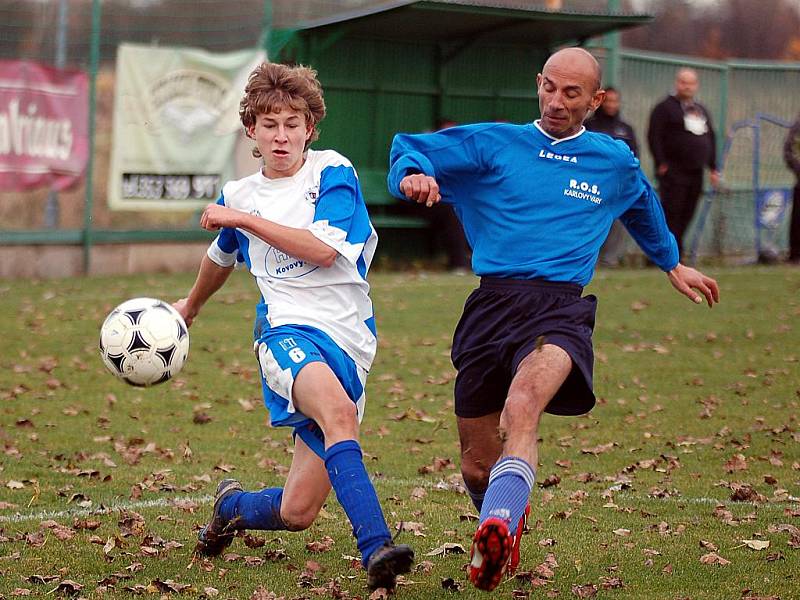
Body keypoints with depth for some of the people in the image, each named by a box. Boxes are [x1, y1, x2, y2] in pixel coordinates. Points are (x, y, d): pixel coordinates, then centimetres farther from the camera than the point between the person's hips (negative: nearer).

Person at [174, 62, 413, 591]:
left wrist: (242, 218, -8)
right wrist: (190, 305, 54)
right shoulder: (238, 195, 14)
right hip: (287, 329, 0)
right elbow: (222, 256, 36)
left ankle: (233, 507, 29)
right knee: (338, 410, -38)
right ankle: (376, 547, -48)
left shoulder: (332, 172, 4)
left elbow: (322, 250, -11)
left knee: (298, 512, -5)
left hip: (349, 342, 0)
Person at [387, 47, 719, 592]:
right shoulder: (494, 144, 11)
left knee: (522, 408, -35)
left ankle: (498, 527, -55)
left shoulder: (616, 163, 17)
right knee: (478, 465, 5)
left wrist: (673, 264, 50)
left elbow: (645, 208, 39)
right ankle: (508, 524, 37)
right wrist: (412, 177, -17)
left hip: (560, 308, -1)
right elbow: (409, 150, 7)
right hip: (492, 304, 2)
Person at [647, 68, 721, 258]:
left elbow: (711, 139, 24)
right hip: (673, 172, -6)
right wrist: (661, 164, -14)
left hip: (695, 173, 6)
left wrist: (713, 168, 18)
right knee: (672, 214, -10)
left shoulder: (701, 111, 21)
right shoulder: (665, 108, -1)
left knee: (686, 216, 4)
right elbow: (654, 136, -8)